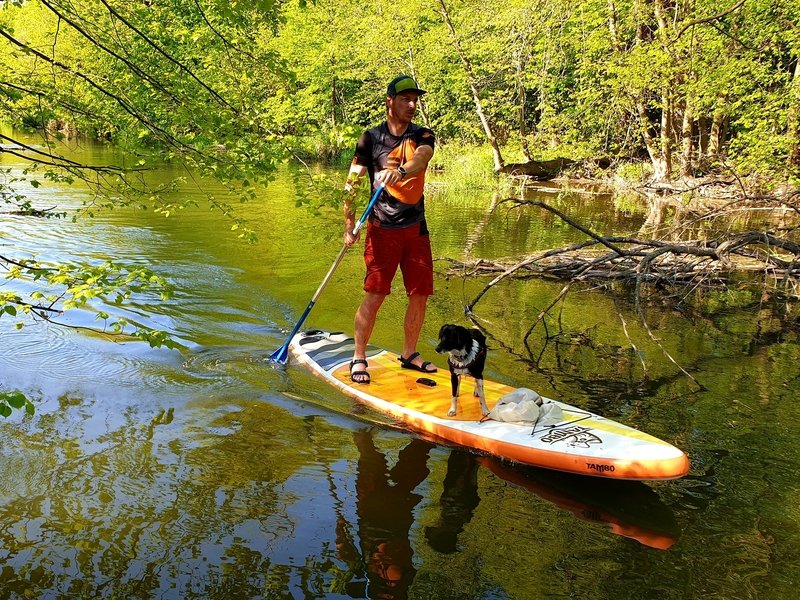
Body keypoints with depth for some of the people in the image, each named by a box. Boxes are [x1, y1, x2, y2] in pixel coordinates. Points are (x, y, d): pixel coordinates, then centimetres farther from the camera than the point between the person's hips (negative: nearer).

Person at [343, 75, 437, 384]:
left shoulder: (423, 136, 7)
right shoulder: (371, 138, 1)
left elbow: (422, 157, -17)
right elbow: (351, 183, -1)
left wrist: (401, 170, -39)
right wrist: (349, 226, -9)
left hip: (416, 228, 4)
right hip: (382, 229, -3)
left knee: (420, 294, 6)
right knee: (374, 295, -7)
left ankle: (409, 354, 23)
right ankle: (359, 358, 6)